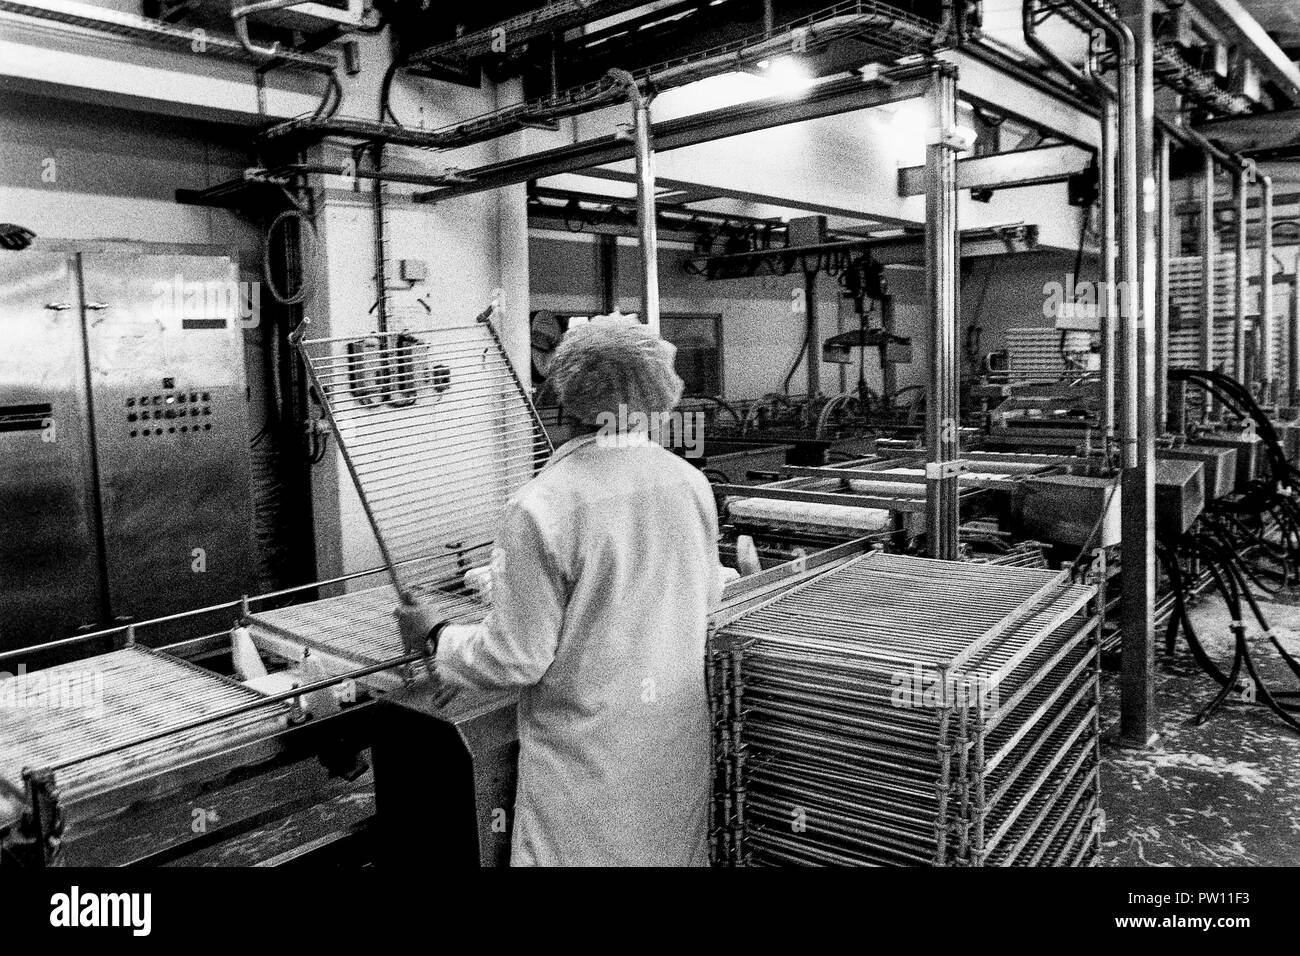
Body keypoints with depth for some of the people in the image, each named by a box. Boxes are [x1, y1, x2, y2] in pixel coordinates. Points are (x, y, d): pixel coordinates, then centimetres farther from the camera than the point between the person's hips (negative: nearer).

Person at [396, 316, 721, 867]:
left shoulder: (542, 507, -22)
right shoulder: (692, 483, -5)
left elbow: (516, 657, -17)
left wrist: (435, 636, 1)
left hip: (587, 749, -5)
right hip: (679, 739, 5)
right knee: (672, 852, 21)